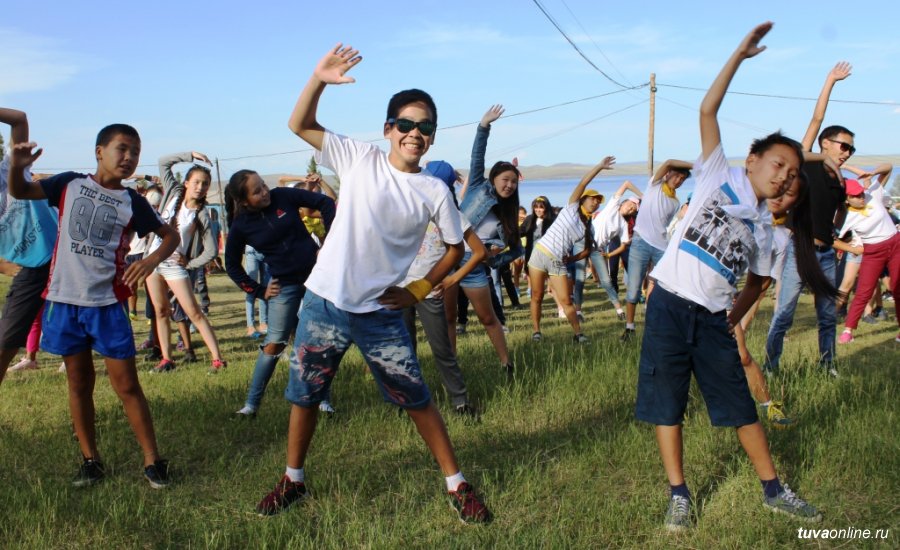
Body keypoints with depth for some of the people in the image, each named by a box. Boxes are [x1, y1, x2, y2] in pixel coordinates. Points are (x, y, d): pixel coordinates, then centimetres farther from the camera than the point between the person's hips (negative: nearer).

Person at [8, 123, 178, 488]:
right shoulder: (70, 184, 2)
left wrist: (152, 260, -14)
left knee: (126, 385, 1)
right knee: (79, 382, 11)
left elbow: (170, 235, 7)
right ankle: (90, 460, 22)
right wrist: (17, 166, -17)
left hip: (108, 303, -1)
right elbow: (19, 192, 5)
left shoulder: (132, 202, 1)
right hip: (64, 300, 1)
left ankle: (152, 460, 9)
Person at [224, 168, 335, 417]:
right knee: (274, 344, -3)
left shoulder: (283, 196, -7)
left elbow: (325, 202, -2)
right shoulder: (241, 226, -6)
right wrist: (259, 291, 0)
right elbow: (232, 266, 6)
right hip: (284, 285, -1)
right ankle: (251, 404, 9)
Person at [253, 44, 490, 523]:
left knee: (417, 399, 5)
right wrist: (319, 79, -19)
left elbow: (456, 247, 9)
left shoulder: (434, 192, -2)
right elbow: (299, 124, -3)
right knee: (304, 395, 13)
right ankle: (292, 481, 34)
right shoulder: (360, 159, -2)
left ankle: (457, 485, 20)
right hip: (324, 303, 1)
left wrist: (418, 291, 1)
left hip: (380, 314, -1)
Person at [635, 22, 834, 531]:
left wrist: (733, 320, 7)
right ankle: (679, 495, 13)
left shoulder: (764, 231, 12)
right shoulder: (720, 177, 2)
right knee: (667, 405, 1)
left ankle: (774, 490, 24)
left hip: (712, 320, 4)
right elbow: (708, 111, -6)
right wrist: (740, 55, -7)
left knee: (742, 406, 9)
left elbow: (756, 281, 21)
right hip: (669, 305, -3)